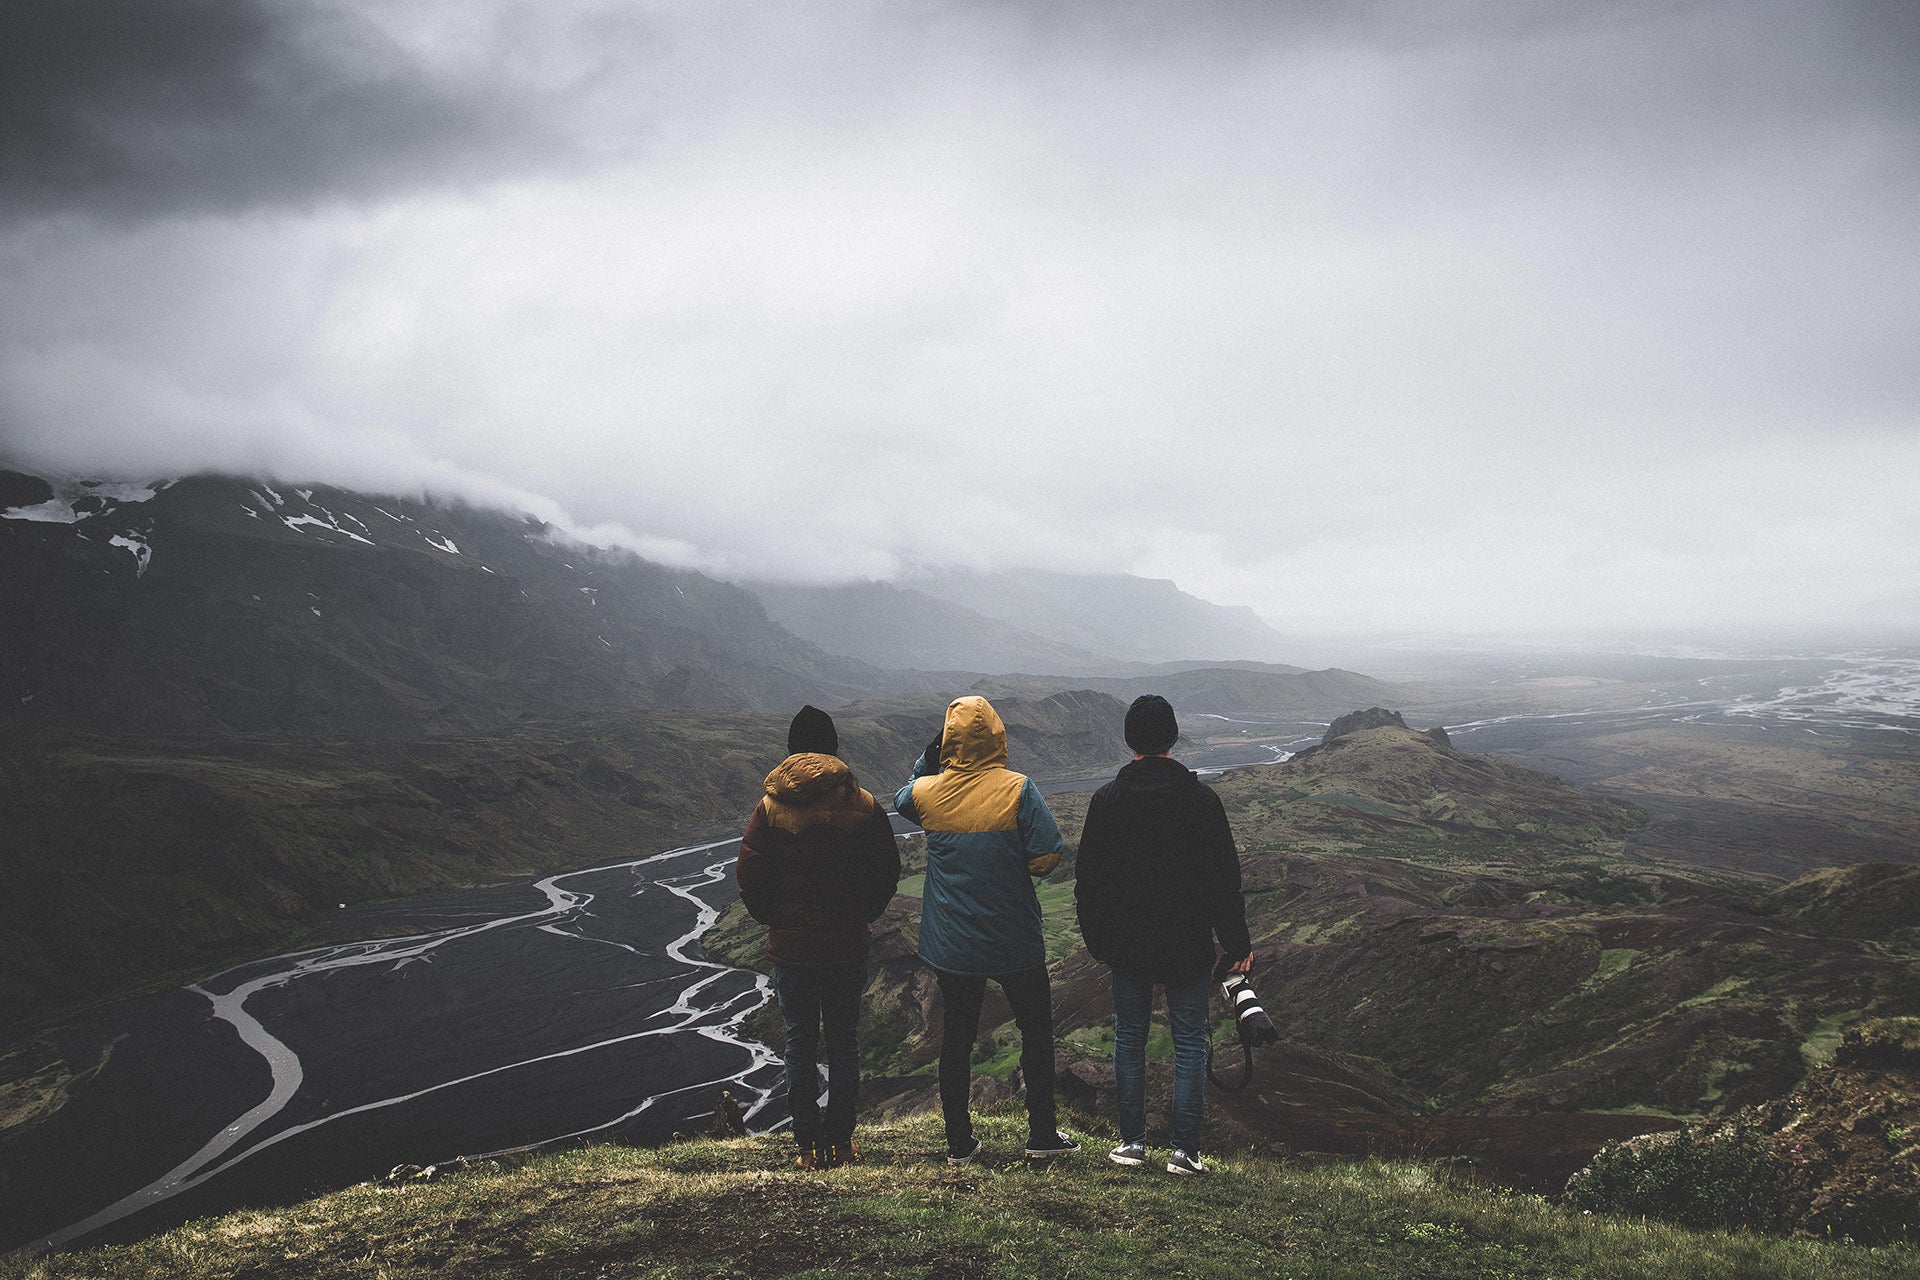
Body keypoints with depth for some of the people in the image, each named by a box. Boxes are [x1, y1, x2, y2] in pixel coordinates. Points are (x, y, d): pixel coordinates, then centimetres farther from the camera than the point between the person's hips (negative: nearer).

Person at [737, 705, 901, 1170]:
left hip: (791, 946, -1)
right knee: (844, 1040, 12)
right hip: (849, 945, 1)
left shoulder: (770, 807, -8)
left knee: (800, 1043, 9)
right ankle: (841, 1141, 18)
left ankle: (809, 1146, 14)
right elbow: (887, 871, 0)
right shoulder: (864, 806, -5)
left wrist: (775, 920, 9)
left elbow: (748, 875, -6)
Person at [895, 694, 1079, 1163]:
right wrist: (1014, 865, 3)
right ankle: (1042, 1134, 22)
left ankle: (959, 1142, 21)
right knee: (1036, 1032, 15)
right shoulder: (1018, 789, -16)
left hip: (950, 945, 3)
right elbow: (1048, 856, -17)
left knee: (956, 1040, 14)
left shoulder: (928, 792, -7)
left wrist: (928, 759, 6)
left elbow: (902, 800, 17)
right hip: (1015, 943, -2)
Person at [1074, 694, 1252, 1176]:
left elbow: (1087, 879, 0)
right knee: (1189, 1043, 8)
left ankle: (1131, 1142, 19)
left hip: (1126, 946, 1)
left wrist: (1096, 940, 13)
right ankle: (1185, 1150, 10)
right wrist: (1238, 945, 3)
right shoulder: (1201, 798, -9)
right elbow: (1225, 878, -6)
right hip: (1188, 947, -1)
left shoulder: (1106, 799, -5)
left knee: (1129, 1039, 14)